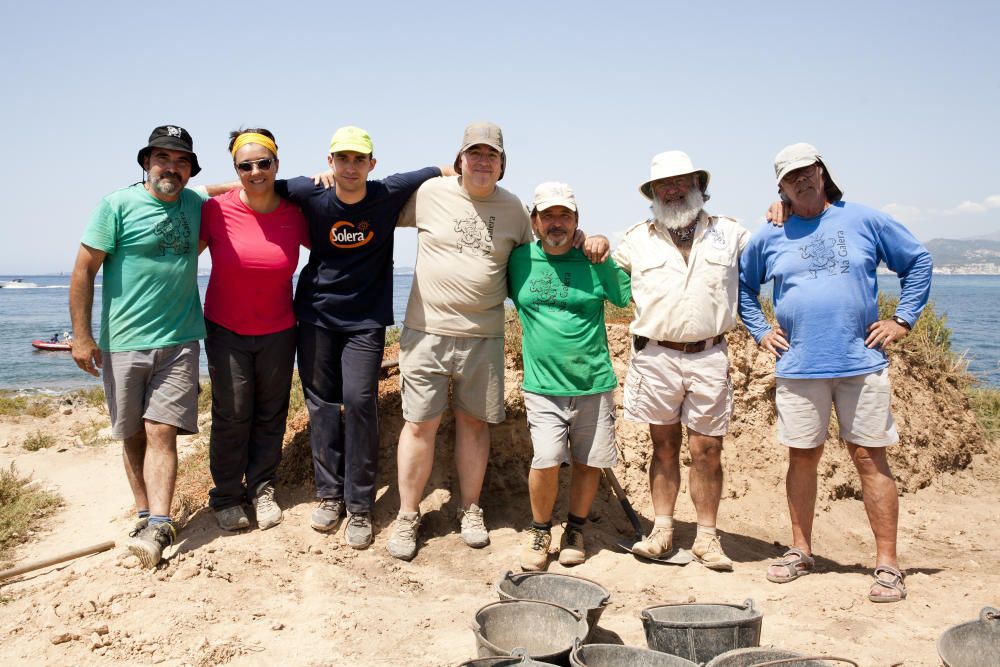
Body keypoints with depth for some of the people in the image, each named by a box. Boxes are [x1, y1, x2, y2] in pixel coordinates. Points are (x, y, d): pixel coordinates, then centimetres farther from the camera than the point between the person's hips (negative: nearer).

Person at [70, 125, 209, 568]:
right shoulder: (117, 206, -3)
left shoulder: (195, 204, 9)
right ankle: (145, 514, 22)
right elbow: (84, 270, -3)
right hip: (123, 342, -1)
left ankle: (158, 526, -11)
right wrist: (81, 335, -7)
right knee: (133, 435, 8)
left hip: (178, 340, 1)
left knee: (161, 431, -9)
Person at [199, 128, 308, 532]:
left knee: (270, 416, 11)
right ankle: (226, 498, 22)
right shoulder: (217, 210, -12)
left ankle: (262, 490, 29)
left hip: (278, 333, 2)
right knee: (231, 417, 3)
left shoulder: (294, 214, -7)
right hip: (226, 331, -2)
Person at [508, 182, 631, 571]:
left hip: (594, 383, 1)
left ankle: (575, 530, 32)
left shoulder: (595, 261, 2)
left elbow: (631, 295, 10)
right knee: (546, 460, -14)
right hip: (542, 385, -1)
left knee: (589, 462, 8)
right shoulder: (519, 260, 5)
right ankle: (540, 531, 12)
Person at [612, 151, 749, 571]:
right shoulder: (637, 239, 11)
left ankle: (706, 537, 13)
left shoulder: (728, 233, 11)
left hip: (709, 358, 0)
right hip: (656, 357, 0)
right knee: (664, 446, 8)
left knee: (707, 450, 2)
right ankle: (662, 530, 18)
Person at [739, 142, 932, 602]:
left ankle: (887, 564, 7)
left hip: (861, 362, -1)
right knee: (802, 458, 7)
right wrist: (760, 331, 10)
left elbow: (918, 261, 12)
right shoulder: (769, 237, 7)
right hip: (798, 367, 2)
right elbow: (742, 285, 20)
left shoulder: (863, 221, 4)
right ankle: (800, 551, 21)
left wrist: (903, 319, 4)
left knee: (870, 459, 0)